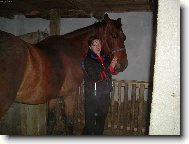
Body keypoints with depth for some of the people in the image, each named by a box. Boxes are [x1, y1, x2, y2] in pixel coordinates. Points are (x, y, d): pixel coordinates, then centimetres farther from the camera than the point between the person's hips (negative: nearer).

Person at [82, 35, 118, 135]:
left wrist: (115, 65, -12)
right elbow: (96, 77, -20)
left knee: (101, 120, 19)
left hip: (105, 95, 6)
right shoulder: (88, 60, -11)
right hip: (92, 96, -5)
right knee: (90, 123, 2)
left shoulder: (105, 58, 6)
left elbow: (114, 72, 9)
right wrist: (110, 68, -20)